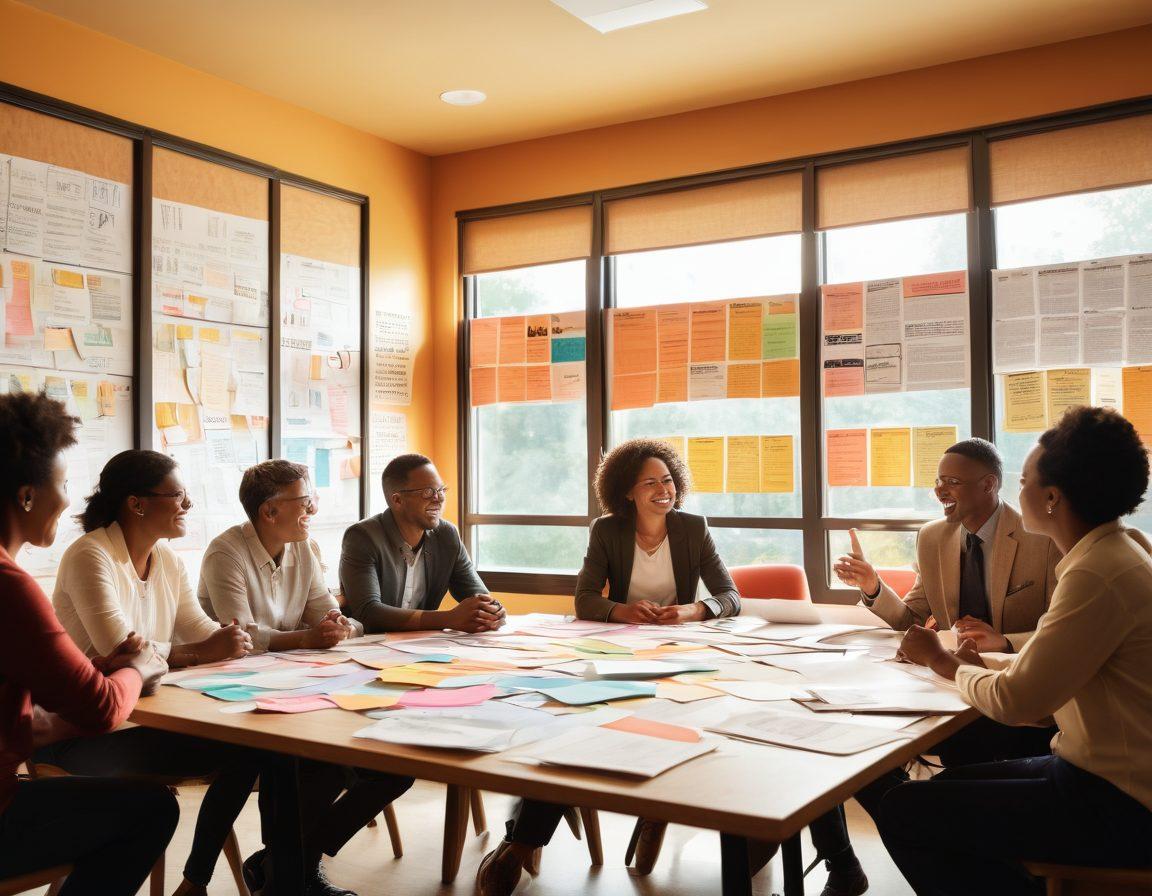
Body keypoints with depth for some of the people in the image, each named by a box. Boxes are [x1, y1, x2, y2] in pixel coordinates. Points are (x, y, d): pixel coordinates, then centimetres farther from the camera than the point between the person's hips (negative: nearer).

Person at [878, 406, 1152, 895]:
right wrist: (978, 662, 3)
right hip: (1102, 775, 10)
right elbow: (1047, 667, 16)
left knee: (903, 812, -11)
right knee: (946, 789, 19)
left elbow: (1013, 701, -22)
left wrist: (943, 661, -4)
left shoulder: (1099, 574, -24)